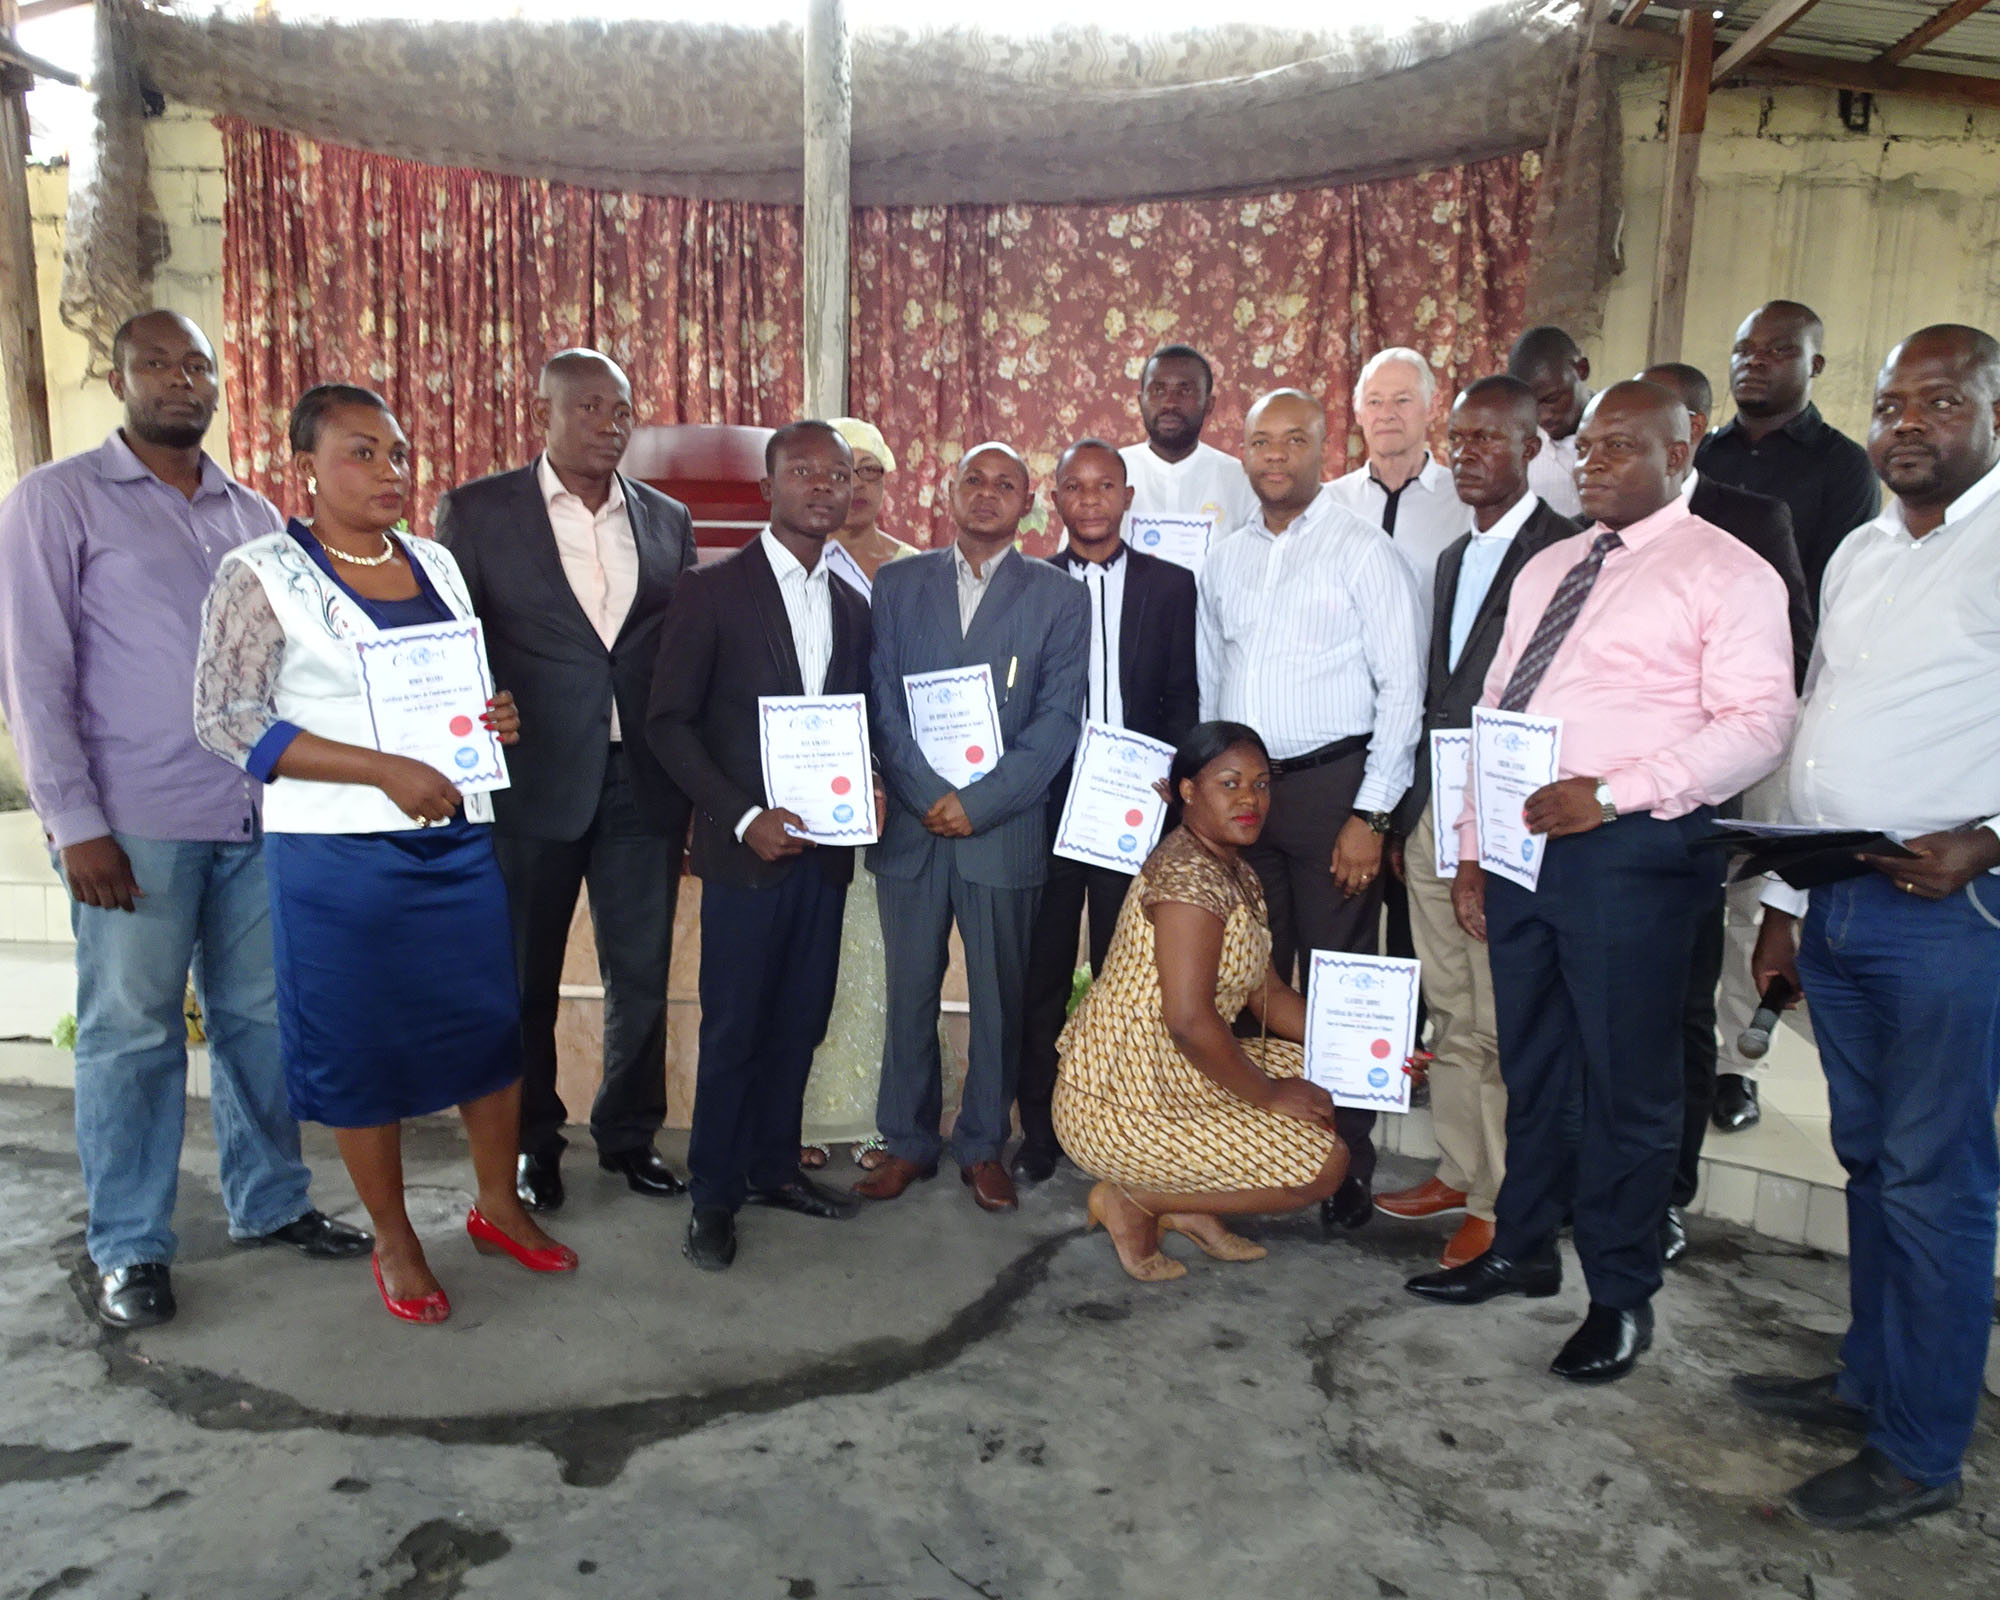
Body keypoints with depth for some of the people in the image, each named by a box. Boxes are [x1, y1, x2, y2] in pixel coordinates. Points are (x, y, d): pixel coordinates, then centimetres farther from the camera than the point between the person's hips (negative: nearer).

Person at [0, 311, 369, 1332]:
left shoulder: (254, 514, 15)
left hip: (259, 816, 4)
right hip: (133, 824, -4)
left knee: (260, 1016, 10)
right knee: (131, 1034, 4)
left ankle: (268, 1202, 26)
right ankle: (127, 1248, 18)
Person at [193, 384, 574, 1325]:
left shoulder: (437, 565, 10)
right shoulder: (261, 576, -6)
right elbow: (225, 720, -12)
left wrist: (498, 717, -4)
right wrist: (386, 771, -21)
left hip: (460, 840, 5)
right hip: (339, 855, -5)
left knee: (489, 1022, 10)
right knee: (361, 1044, 7)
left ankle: (499, 1205, 30)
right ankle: (394, 1242, 25)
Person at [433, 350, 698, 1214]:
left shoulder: (667, 520, 9)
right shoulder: (476, 511, 0)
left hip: (645, 784, 3)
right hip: (533, 780, -2)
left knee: (642, 973, 10)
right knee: (525, 978, 10)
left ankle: (629, 1134, 29)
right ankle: (532, 1142, 30)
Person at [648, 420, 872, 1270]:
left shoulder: (853, 606, 13)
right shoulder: (712, 590, -3)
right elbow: (670, 722, -6)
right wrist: (745, 817, -15)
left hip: (823, 848, 5)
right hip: (745, 847, -5)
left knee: (801, 1019, 11)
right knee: (733, 1026, 1)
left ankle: (772, 1165, 28)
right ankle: (714, 1195, 17)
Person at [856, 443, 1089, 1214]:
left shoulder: (1060, 597, 4)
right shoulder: (897, 585, 10)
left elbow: (1057, 719, -3)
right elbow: (882, 703, 3)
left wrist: (979, 803, -12)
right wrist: (928, 797, -9)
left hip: (1005, 830, -1)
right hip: (912, 825, 2)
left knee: (998, 999, 7)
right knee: (909, 994, 8)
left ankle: (983, 1145, 23)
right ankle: (908, 1142, 23)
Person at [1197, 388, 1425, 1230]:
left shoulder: (1363, 551, -4)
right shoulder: (1225, 560, 13)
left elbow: (1402, 688, -8)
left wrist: (1369, 814, -14)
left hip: (1331, 787, -5)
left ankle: (1347, 1165, 13)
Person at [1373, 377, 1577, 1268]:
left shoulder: (1565, 551, -8)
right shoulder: (1453, 558, 18)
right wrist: (1407, 811, 14)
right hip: (1435, 818, 8)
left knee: (1504, 1024, 2)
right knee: (1450, 1015, 15)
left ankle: (1505, 1203, 16)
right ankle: (1459, 1172, 29)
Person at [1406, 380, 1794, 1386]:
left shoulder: (1726, 575, -3)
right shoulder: (1546, 571, 17)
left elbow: (1755, 725, -12)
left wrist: (1612, 792, -22)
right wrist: (1471, 849, 11)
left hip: (1630, 851, -6)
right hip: (1520, 841, 7)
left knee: (1625, 1081, 4)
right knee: (1531, 1064, 17)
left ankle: (1620, 1297, 21)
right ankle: (1521, 1248, 34)